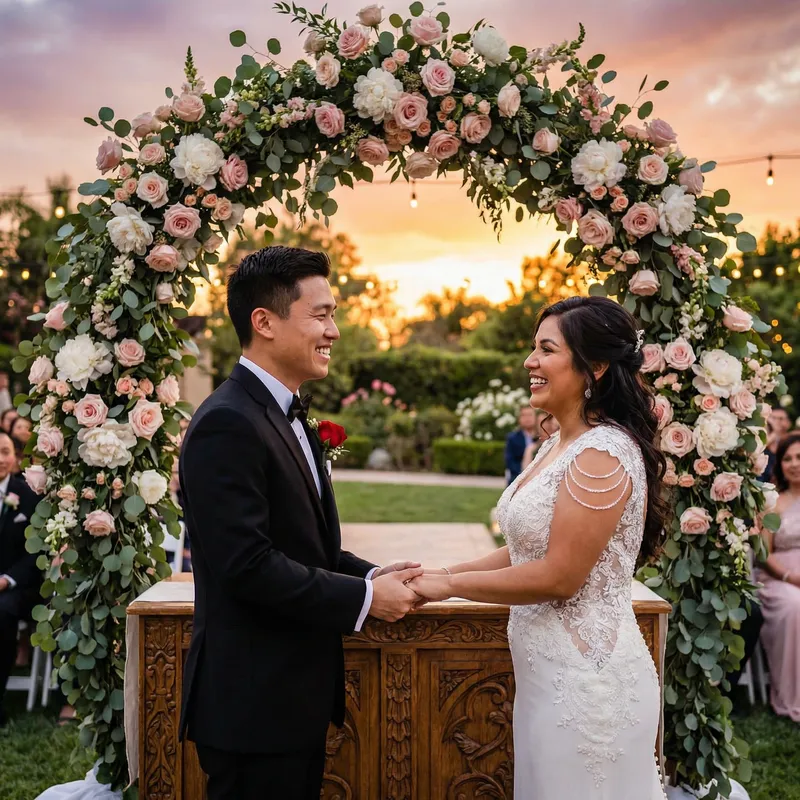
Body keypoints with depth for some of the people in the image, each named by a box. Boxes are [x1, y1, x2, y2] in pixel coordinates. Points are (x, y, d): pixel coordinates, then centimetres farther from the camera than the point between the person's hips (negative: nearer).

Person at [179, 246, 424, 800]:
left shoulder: (286, 416, 12)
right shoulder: (227, 425, -20)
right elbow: (247, 563, -25)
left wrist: (374, 576, 1)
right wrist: (365, 598, -18)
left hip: (296, 693, 10)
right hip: (252, 702, -9)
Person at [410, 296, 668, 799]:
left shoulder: (603, 454, -20)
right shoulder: (557, 445, 9)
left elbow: (559, 577, -22)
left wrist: (451, 585, -13)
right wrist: (443, 574, 2)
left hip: (586, 679, -9)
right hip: (551, 671, 9)